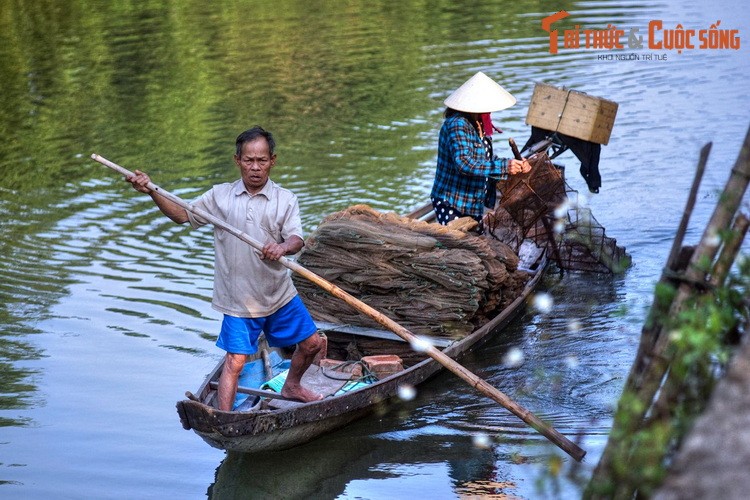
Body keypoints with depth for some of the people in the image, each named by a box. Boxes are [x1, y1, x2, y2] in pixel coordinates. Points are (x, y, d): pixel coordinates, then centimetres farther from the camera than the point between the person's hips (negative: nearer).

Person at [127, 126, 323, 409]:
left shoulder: (285, 200, -1)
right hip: (238, 300, -2)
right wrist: (151, 191, -10)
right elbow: (183, 215, 3)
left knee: (312, 343, 13)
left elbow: (297, 239, -12)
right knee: (235, 361, -9)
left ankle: (291, 387, 41)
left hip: (279, 294, 2)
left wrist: (284, 247, -36)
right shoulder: (220, 196, 1)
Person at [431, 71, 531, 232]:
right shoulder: (457, 125, -19)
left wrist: (516, 165, -2)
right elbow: (464, 163, -31)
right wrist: (504, 166, -30)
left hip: (473, 205, 9)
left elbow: (487, 158, 15)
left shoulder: (481, 125, 8)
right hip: (451, 206, -9)